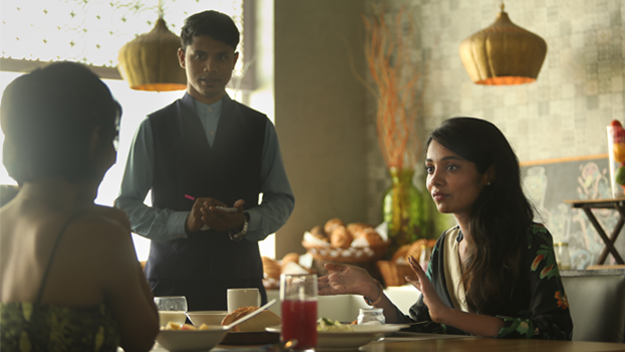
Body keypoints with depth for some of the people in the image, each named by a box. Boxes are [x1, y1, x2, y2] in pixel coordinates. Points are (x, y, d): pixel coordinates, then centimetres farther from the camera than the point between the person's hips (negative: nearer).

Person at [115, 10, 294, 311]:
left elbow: (281, 201, 12)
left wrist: (245, 223, -10)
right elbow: (126, 208, 4)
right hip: (171, 282, -1)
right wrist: (184, 222, -12)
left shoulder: (259, 128, 12)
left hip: (242, 281, 1)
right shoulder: (153, 128, 6)